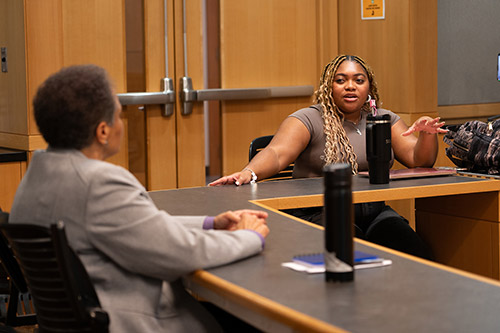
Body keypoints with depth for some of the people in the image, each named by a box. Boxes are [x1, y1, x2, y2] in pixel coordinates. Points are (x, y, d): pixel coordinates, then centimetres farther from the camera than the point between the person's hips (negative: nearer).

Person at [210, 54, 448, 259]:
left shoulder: (384, 120, 18)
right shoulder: (309, 120, 3)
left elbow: (419, 159, 12)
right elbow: (277, 153, -13)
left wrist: (426, 134, -11)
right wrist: (249, 173, -34)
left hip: (375, 213, 4)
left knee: (416, 257, -25)